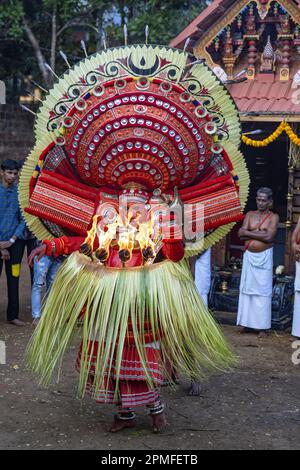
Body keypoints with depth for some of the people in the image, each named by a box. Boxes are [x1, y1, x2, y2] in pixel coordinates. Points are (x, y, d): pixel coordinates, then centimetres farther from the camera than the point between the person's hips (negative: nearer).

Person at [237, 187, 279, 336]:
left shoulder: (273, 217, -1)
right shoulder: (250, 215, 10)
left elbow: (269, 237, -15)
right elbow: (241, 234, -2)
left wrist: (249, 232, -9)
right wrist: (259, 232, -11)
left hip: (264, 257, -4)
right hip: (249, 255, 4)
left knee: (263, 290, -4)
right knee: (247, 288, 4)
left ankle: (262, 326, 0)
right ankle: (247, 323, 12)